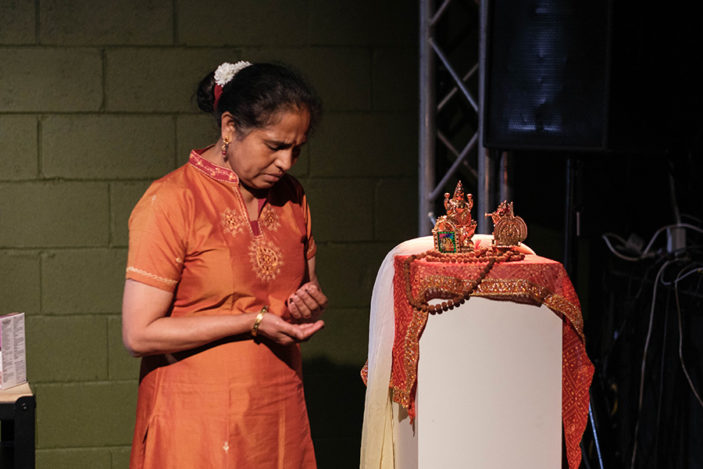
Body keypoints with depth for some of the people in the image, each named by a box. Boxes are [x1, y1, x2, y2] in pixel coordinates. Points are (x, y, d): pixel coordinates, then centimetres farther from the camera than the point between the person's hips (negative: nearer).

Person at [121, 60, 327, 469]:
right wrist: (254, 322, -18)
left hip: (280, 417, 6)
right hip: (199, 423, -5)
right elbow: (139, 334, -15)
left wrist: (310, 303, -3)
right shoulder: (170, 202, -12)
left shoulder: (291, 197, 9)